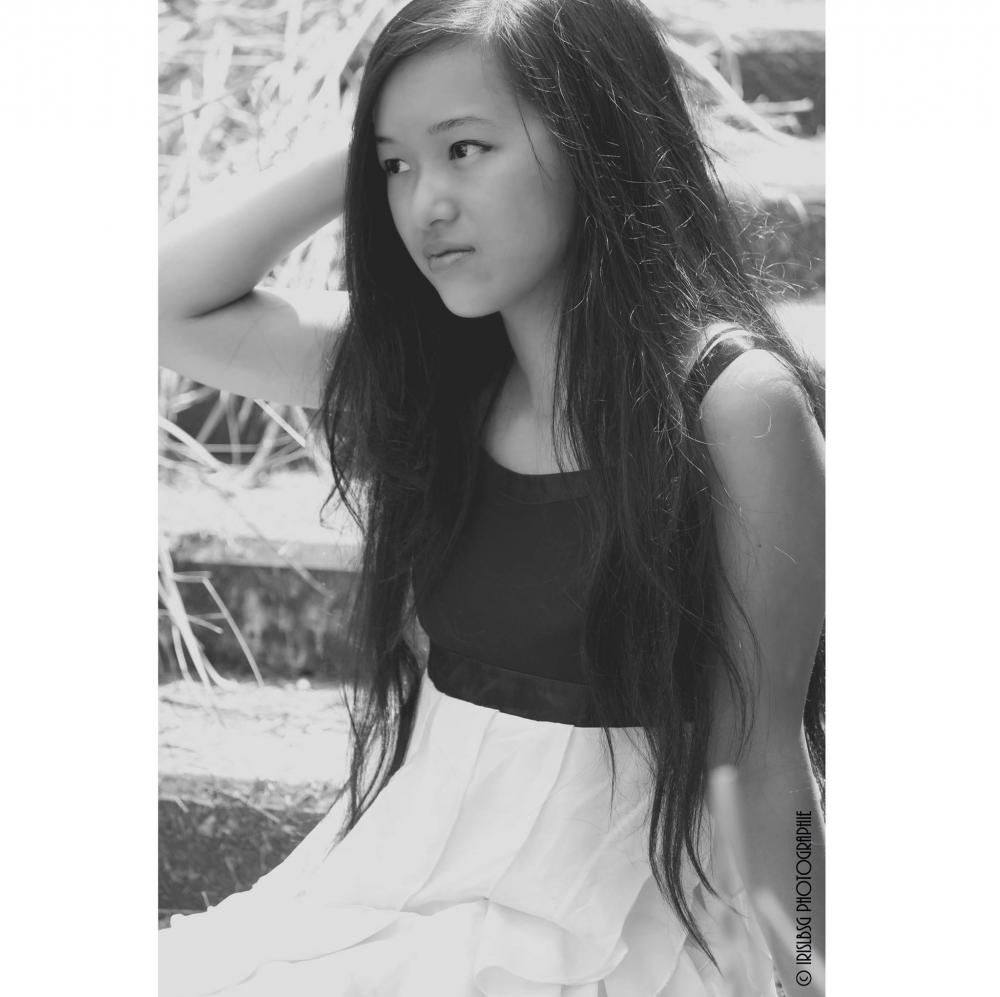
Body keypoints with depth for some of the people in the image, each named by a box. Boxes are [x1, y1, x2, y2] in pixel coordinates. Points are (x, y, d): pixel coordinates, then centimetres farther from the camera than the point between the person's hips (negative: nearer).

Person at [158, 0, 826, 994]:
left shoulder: (736, 400, -12)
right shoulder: (438, 370, 5)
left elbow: (760, 754, -9)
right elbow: (169, 304, 6)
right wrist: (365, 154, 0)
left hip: (605, 904, -6)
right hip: (409, 860, 6)